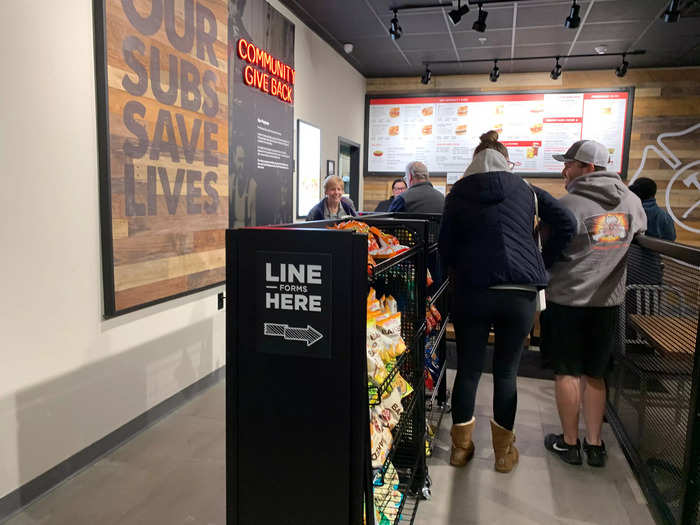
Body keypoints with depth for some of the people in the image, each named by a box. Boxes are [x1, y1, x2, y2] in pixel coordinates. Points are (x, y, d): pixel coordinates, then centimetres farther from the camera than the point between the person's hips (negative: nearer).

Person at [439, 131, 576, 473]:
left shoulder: (458, 194, 8)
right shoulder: (526, 190, 10)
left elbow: (445, 246, 4)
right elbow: (566, 224, 3)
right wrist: (541, 264, 8)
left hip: (471, 291, 0)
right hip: (519, 293, 1)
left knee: (467, 369, 11)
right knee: (506, 371, 11)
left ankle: (461, 446, 24)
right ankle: (503, 451, 23)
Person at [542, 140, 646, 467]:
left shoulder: (568, 204, -16)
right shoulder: (631, 201, 3)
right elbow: (641, 234, 19)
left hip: (568, 299, -5)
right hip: (609, 300, 5)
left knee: (567, 372, 8)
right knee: (595, 374, 16)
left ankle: (569, 443, 20)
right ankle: (595, 444, 22)